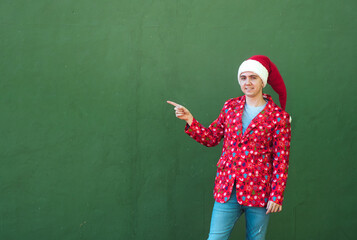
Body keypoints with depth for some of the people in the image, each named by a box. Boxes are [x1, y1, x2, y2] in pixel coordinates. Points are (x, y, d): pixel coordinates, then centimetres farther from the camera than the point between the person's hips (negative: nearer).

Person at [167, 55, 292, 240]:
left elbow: (281, 160, -4)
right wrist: (189, 120, 1)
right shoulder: (230, 107, 7)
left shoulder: (278, 116, -4)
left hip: (258, 193, -2)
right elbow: (211, 138, 15)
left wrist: (276, 196, -8)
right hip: (227, 190, 3)